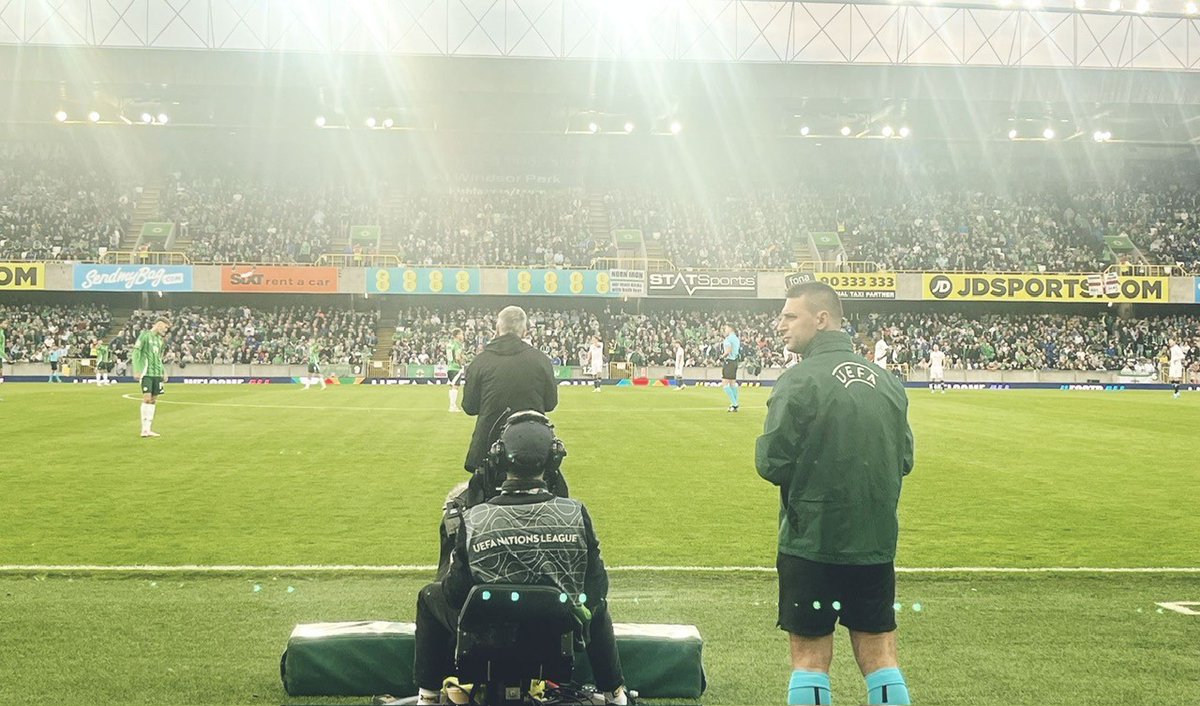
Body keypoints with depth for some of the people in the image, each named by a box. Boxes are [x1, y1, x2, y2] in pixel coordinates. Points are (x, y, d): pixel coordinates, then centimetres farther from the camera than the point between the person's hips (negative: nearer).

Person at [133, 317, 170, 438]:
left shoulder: (160, 339, 17)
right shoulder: (145, 335, -4)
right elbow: (136, 352, -8)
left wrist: (163, 371, 18)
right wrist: (136, 370, -15)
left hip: (157, 373, 7)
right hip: (146, 372, -7)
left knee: (154, 400, 4)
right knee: (147, 398, -13)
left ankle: (148, 429, 7)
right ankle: (144, 429, -10)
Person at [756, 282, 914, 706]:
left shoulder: (800, 380, -13)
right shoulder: (888, 381, 5)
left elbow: (771, 464, -14)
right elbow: (903, 460, 11)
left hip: (812, 542, -5)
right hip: (876, 543, 5)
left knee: (810, 657, 6)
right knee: (880, 655, 12)